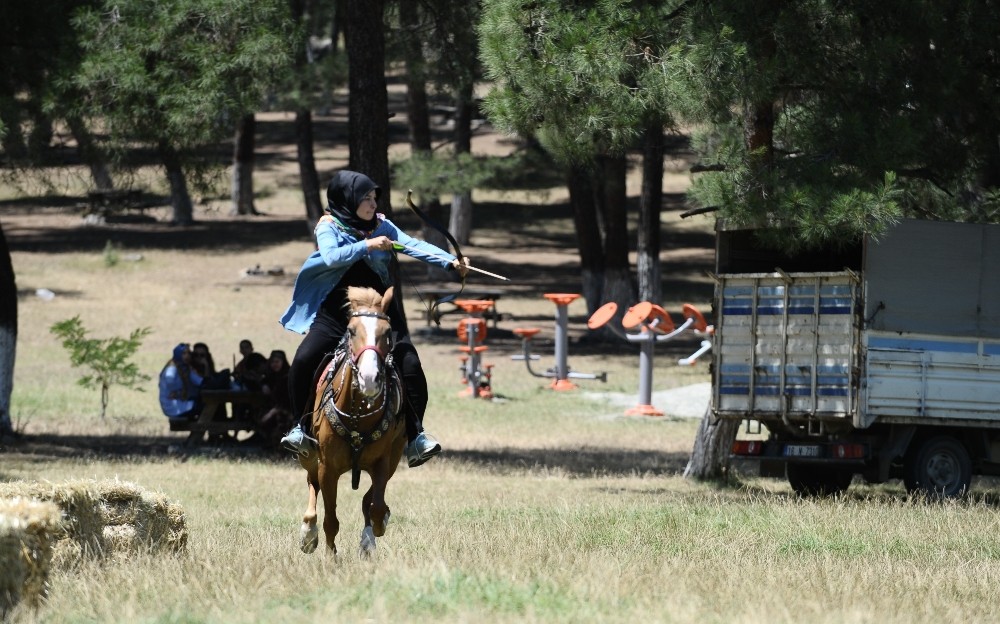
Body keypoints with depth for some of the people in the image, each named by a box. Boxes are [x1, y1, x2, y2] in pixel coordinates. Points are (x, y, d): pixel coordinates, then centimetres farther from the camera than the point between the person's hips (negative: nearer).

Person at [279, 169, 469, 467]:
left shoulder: (381, 226, 3)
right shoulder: (328, 227, -3)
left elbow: (414, 245, -8)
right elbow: (331, 256, -22)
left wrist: (450, 261, -21)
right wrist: (366, 245, -29)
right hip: (336, 314, -2)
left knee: (410, 367, -15)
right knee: (303, 362, -18)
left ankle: (415, 436, -7)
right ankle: (304, 427, 0)